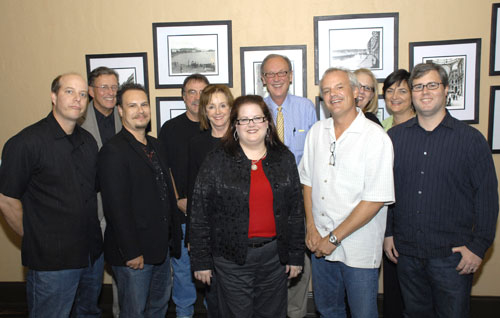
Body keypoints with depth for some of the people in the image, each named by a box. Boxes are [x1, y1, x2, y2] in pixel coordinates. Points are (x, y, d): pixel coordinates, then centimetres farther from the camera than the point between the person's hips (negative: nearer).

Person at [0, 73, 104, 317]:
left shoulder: (88, 141, 6)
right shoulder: (25, 143, -14)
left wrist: (91, 238, 11)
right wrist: (36, 241, -4)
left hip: (93, 254, 6)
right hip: (52, 262, -6)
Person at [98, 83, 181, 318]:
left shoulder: (155, 146, 11)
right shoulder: (113, 151, -16)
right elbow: (116, 208, -20)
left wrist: (173, 236, 12)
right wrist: (131, 252, -20)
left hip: (162, 247, 8)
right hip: (134, 253, -8)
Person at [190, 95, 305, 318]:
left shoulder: (284, 159, 3)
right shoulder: (216, 162, -5)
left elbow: (296, 210, 6)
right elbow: (200, 215, -4)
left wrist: (296, 255, 6)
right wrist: (201, 261, -4)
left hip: (274, 255, 3)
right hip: (232, 256, -2)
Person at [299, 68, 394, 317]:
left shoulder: (376, 137, -13)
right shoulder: (316, 132, 4)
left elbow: (375, 199, -17)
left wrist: (334, 238, -15)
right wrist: (311, 228, -1)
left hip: (359, 250, -4)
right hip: (320, 244, 5)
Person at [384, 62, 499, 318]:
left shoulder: (471, 139, -4)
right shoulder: (394, 136, 3)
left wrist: (478, 246, -7)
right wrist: (387, 232, 5)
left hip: (452, 254, -2)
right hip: (405, 251, 2)